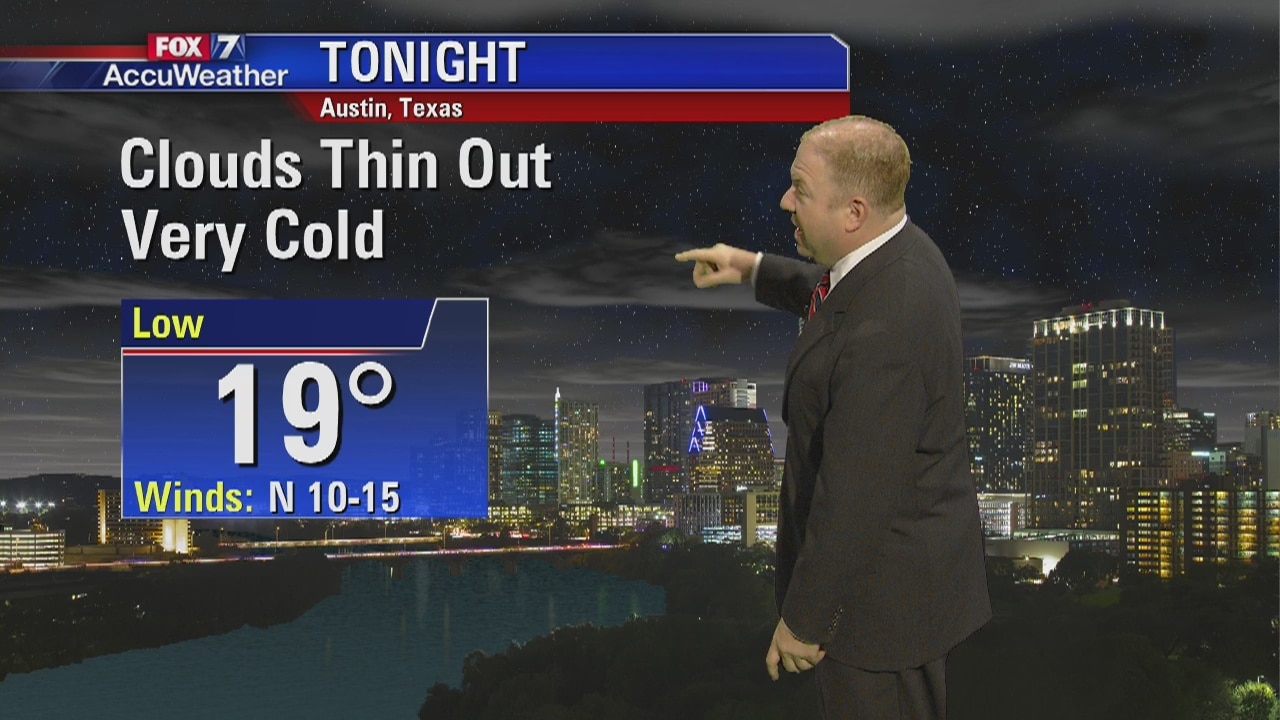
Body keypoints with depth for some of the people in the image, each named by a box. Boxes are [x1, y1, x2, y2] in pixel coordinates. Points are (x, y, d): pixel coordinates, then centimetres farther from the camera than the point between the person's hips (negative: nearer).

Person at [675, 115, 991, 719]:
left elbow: (853, 499, -29)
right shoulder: (902, 250, -4)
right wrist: (753, 269, 20)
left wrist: (804, 620, -19)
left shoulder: (882, 333, -35)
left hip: (884, 587, -10)